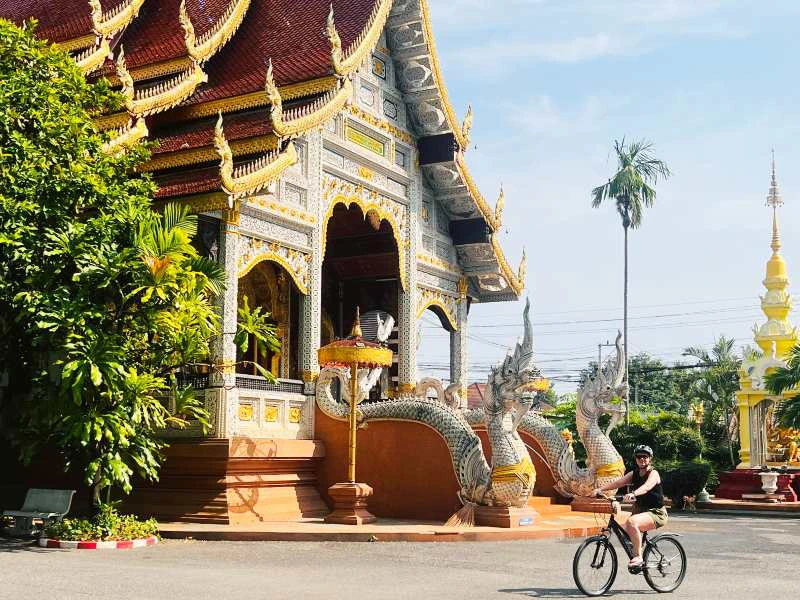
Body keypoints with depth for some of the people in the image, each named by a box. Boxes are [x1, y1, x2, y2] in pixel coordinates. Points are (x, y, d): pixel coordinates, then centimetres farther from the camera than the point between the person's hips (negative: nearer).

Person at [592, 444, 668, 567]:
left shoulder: (653, 474, -11)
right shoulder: (634, 474, 9)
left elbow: (646, 487, -34)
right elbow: (618, 482, -5)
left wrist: (633, 494, -54)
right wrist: (600, 489, -21)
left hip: (656, 513, -8)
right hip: (640, 511, 8)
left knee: (631, 522, -32)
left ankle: (638, 556, -23)